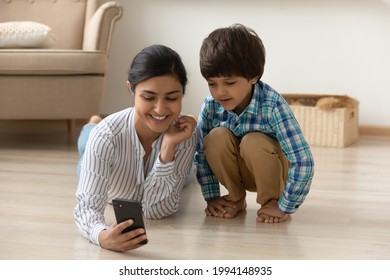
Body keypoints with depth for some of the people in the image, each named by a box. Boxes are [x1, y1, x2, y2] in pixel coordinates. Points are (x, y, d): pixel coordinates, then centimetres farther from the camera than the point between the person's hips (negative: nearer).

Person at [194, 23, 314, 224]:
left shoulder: (272, 105, -31)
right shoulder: (211, 106, -19)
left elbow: (303, 162, -32)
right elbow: (202, 154, -7)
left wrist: (283, 207, -26)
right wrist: (212, 197, -9)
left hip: (273, 171, -3)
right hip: (238, 172, 3)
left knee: (253, 142, -32)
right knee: (217, 137, -25)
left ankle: (271, 201, -7)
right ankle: (236, 199, -2)